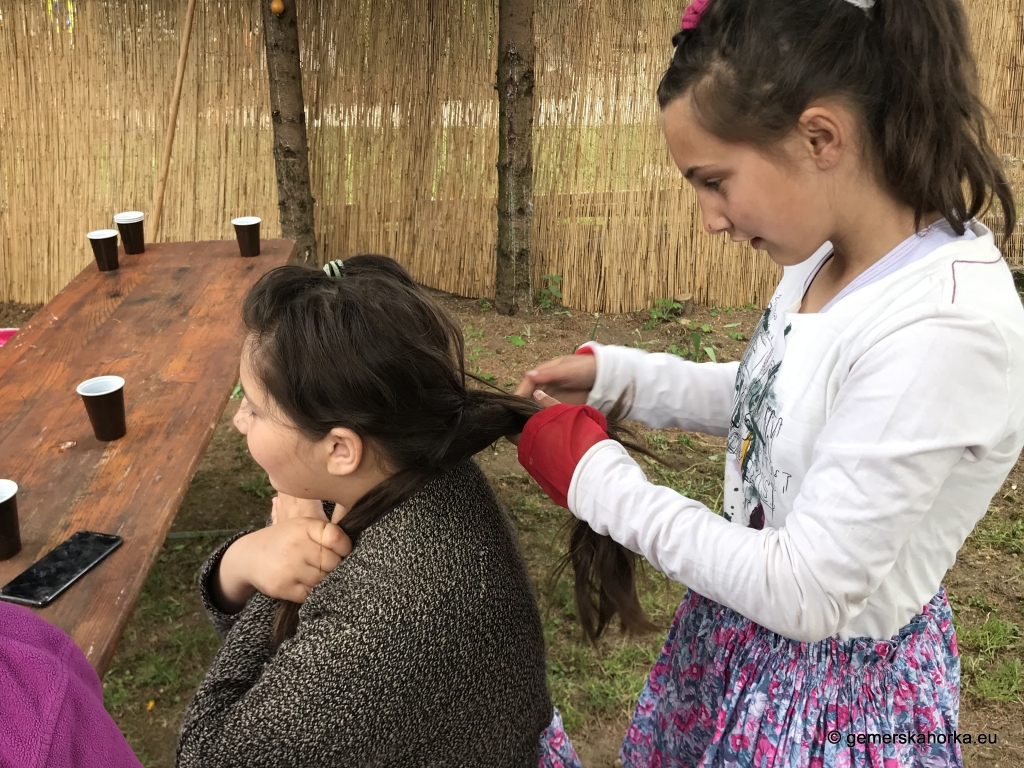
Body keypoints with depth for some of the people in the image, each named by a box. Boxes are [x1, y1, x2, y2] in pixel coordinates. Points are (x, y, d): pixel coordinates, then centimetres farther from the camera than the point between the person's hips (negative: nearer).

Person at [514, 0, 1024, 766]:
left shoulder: (946, 329, -32)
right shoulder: (825, 261, -6)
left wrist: (595, 478, -19)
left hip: (835, 690, -7)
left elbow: (804, 593, -27)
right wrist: (613, 374, 2)